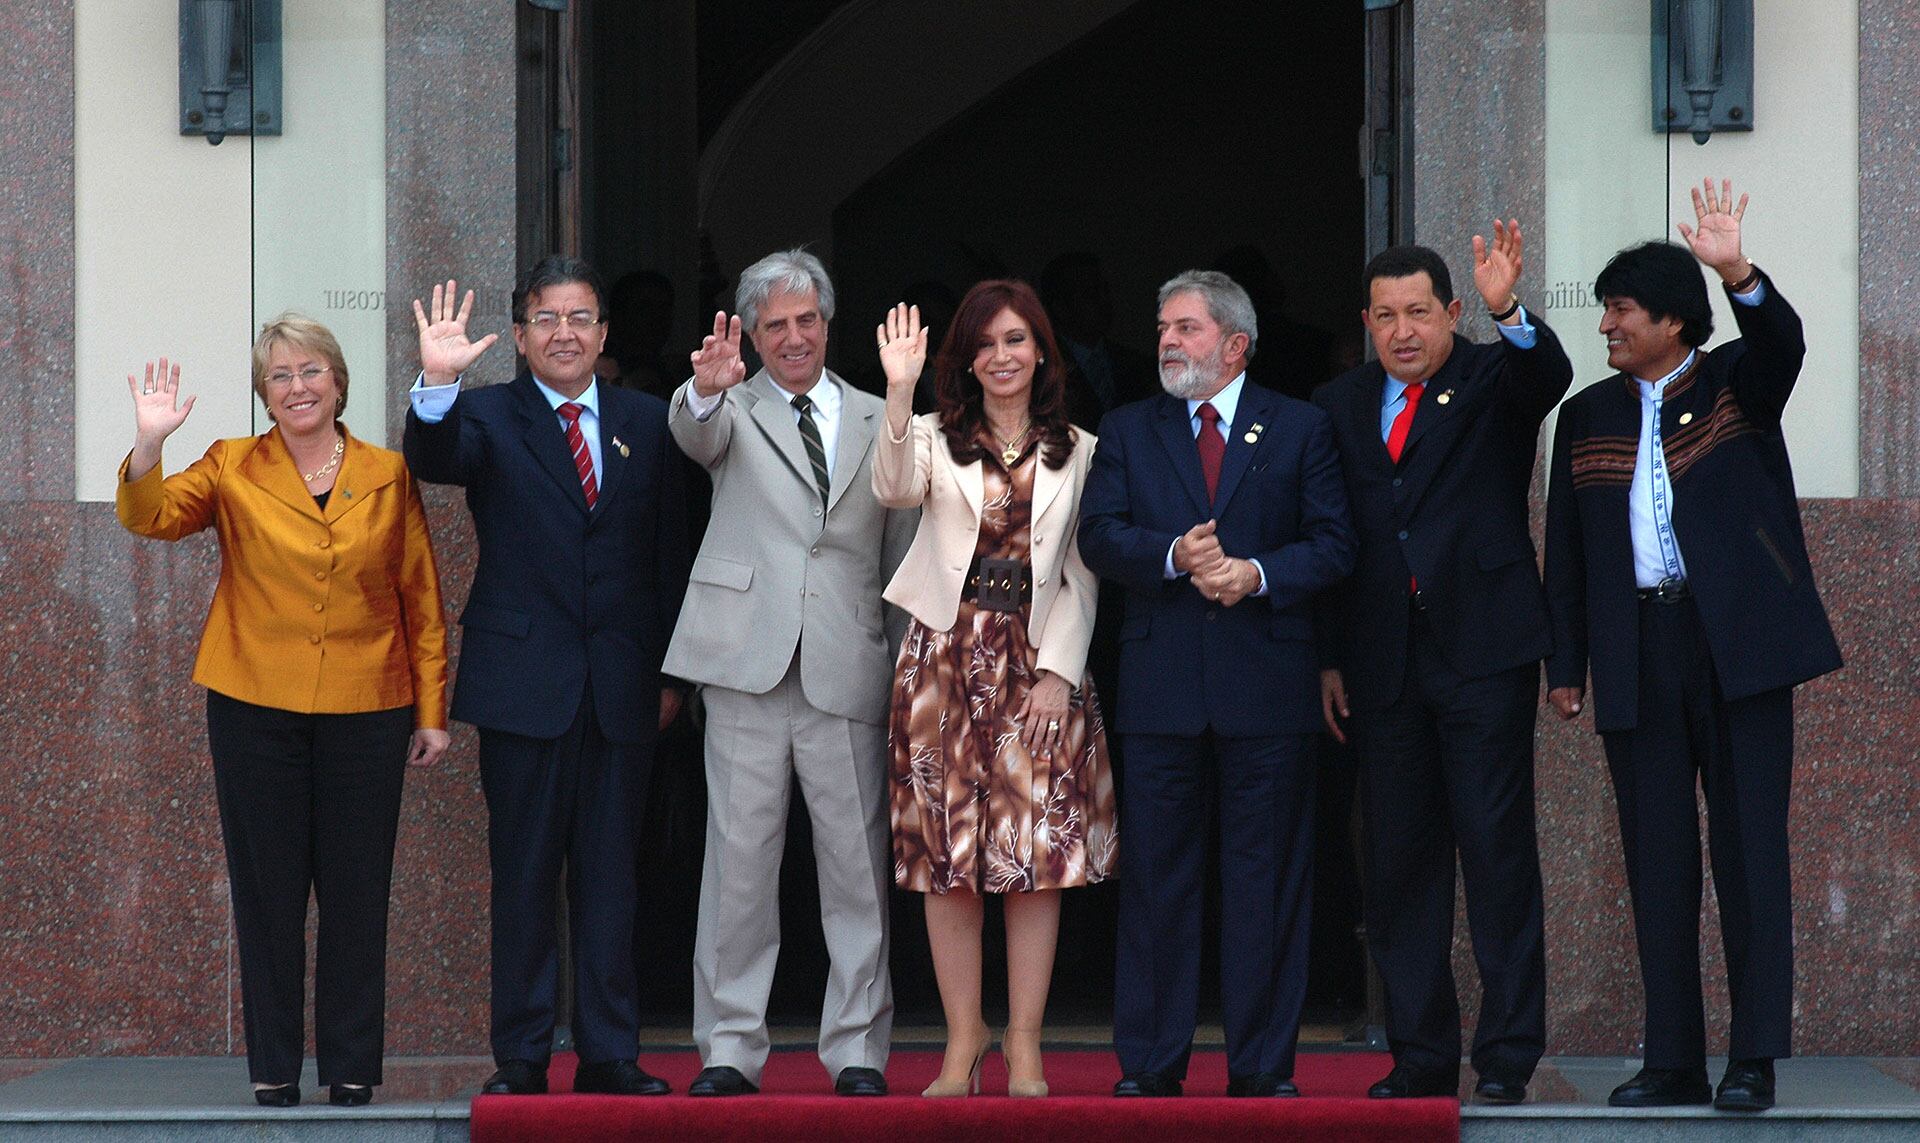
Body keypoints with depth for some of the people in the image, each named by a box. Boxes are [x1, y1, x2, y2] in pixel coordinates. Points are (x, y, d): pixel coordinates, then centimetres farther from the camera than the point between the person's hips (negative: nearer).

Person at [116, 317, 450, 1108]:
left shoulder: (388, 477, 6)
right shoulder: (233, 469, 4)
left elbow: (421, 599, 8)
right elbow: (150, 515, -9)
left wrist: (432, 710, 5)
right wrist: (147, 446, -27)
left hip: (366, 711, 1)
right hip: (256, 708, 0)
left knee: (357, 893, 3)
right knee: (268, 890, 4)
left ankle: (352, 1065, 11)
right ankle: (273, 1066, 11)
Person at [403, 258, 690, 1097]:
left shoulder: (646, 423, 10)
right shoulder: (489, 416, 2)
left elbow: (669, 550, 11)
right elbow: (432, 461, -19)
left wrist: (670, 669, 7)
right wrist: (438, 384, -38)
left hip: (622, 685, 2)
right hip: (525, 680, -2)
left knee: (610, 872, 6)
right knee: (523, 872, 2)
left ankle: (610, 1053, 11)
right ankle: (521, 1056, 8)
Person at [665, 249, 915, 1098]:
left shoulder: (877, 422, 15)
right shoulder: (733, 411, 9)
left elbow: (903, 552, 14)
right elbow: (696, 434, -16)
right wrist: (707, 391, -40)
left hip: (849, 668, 1)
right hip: (749, 661, -1)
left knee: (857, 864, 2)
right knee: (738, 859, 0)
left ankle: (857, 1049, 9)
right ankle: (730, 1047, 6)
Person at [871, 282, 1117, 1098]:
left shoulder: (1078, 452, 10)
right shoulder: (936, 439, 7)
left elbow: (1082, 573, 6)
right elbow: (893, 490, -15)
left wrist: (1059, 669, -5)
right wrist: (899, 392, -26)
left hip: (1039, 663, 0)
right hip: (946, 658, 0)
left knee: (1037, 851, -3)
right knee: (946, 853, -1)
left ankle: (1024, 1046, 2)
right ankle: (963, 1040, 5)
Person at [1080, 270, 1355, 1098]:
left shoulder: (1300, 430, 8)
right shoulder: (1127, 431, 12)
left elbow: (1332, 542, 2)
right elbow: (1098, 536, 1)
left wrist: (1259, 574, -14)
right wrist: (1173, 556, -16)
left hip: (1267, 686, -1)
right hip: (1160, 686, 1)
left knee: (1266, 879, 2)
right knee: (1156, 876, 2)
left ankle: (1262, 1066, 7)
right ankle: (1150, 1064, 7)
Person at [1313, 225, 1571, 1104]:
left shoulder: (1494, 381, 3)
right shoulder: (1339, 406, 13)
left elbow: (1550, 374, -21)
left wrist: (1508, 310, -40)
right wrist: (1328, 660, 7)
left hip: (1482, 652, -4)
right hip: (1382, 662, 4)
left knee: (1497, 849, -6)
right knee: (1398, 858, 6)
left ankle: (1508, 1054, -2)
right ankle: (1421, 1055, 13)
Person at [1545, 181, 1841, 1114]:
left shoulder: (1737, 382, 5)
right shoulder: (1588, 416, 15)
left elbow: (1784, 344, -18)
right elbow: (1565, 550, 15)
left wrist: (1738, 274, -37)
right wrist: (1564, 664, 9)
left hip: (1739, 642, -3)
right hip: (1639, 655, 4)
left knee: (1749, 844, -4)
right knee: (1657, 858, 4)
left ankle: (1756, 1057, -3)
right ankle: (1674, 1061, 9)